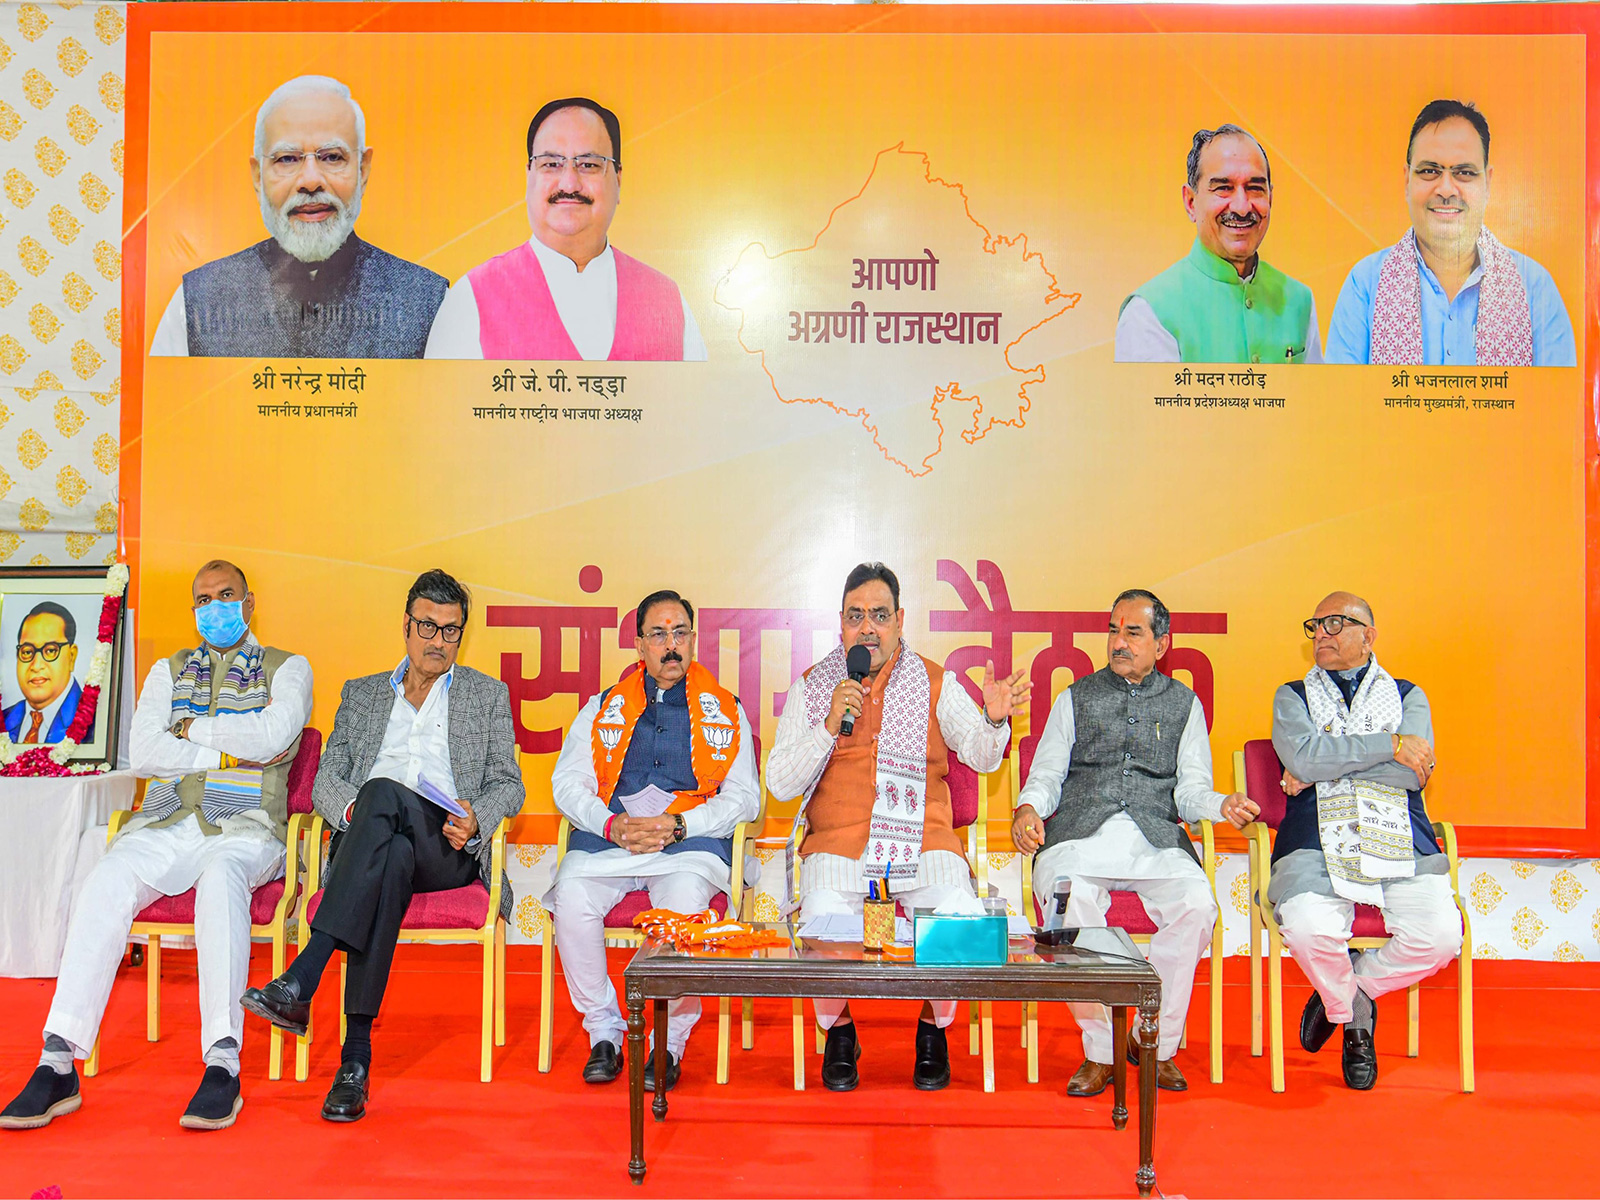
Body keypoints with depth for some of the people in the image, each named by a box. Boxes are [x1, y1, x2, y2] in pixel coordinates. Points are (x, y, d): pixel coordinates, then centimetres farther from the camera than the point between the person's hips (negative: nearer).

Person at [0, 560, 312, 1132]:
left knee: (221, 876, -38)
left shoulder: (287, 669, 13)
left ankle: (223, 1064, -41)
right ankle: (58, 1064, -29)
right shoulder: (168, 671, 22)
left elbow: (272, 735, -9)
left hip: (244, 827, -3)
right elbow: (142, 752, 5)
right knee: (106, 881, -28)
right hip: (164, 825, 3)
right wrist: (231, 751, -2)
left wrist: (194, 728, 2)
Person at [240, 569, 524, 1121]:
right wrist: (353, 811, -8)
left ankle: (301, 980, -47)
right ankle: (357, 1052, -44)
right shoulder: (362, 693, 28)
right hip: (366, 842, 2)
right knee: (393, 857, -39)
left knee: (383, 791, -37)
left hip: (447, 848, -2)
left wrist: (475, 819, -11)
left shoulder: (488, 695, 23)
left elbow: (508, 785, 13)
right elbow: (326, 780, 17)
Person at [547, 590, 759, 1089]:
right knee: (571, 897, -29)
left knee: (683, 902, -34)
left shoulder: (725, 711, 16)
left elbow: (744, 797, 6)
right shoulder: (604, 707, 20)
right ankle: (604, 1032, -9)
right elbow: (567, 783, 11)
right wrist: (613, 824, -9)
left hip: (691, 840, -2)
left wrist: (677, 825, -10)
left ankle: (670, 1041, -14)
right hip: (607, 836, 2)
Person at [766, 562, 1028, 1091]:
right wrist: (830, 725, -10)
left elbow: (980, 754, -1)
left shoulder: (937, 684, 10)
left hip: (923, 840, 0)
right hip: (836, 842, 0)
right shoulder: (811, 688, 10)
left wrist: (995, 719, -24)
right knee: (825, 920, -28)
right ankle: (838, 1031, 4)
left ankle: (934, 1029, 6)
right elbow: (780, 784, 4)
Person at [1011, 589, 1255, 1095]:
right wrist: (1028, 807, -8)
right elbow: (1046, 774, 14)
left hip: (1155, 836, 1)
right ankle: (1100, 1051, -17)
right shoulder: (1077, 698, 19)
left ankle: (1156, 1044, -11)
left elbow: (1191, 788, 12)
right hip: (1081, 831, 0)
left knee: (1196, 903, -30)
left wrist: (1223, 805, -11)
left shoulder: (1184, 704, 20)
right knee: (1071, 903, -33)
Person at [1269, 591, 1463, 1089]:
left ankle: (1345, 989, 6)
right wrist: (1390, 745, -5)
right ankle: (1353, 1015, 6)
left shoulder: (1408, 696, 18)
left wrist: (1322, 769, -4)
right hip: (1317, 843, -1)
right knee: (1308, 928, -30)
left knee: (1440, 934, -26)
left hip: (1401, 843, 1)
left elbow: (1415, 772, -1)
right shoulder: (1293, 697, 17)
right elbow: (1302, 755, -6)